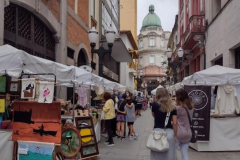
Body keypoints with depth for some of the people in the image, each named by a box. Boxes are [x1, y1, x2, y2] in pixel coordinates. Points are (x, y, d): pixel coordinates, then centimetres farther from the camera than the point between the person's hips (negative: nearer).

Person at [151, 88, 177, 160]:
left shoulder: (155, 105, -3)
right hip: (169, 132, 2)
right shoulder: (172, 107, 2)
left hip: (158, 131, -2)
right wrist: (175, 135, 8)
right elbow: (175, 123, 0)